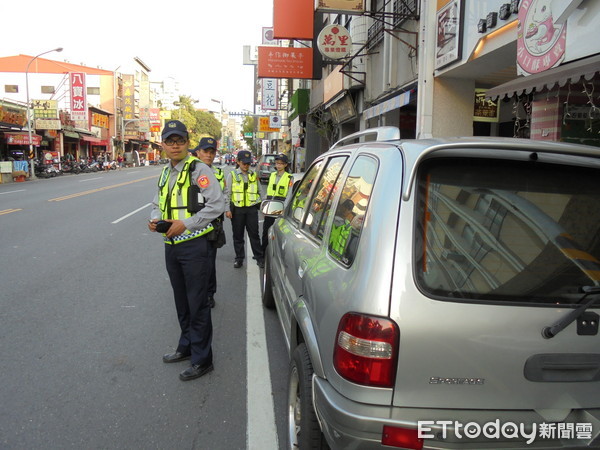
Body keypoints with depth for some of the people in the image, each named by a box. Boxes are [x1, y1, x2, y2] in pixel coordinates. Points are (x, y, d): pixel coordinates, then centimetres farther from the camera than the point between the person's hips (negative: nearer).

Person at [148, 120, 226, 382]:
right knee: (181, 301, 21)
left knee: (198, 305, -1)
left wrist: (186, 224, -21)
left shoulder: (199, 170, -11)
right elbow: (157, 204, 25)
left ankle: (201, 359, 11)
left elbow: (217, 204, -19)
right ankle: (186, 347, 38)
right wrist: (155, 220, 2)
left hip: (194, 245, -8)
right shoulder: (165, 173, 14)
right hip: (171, 246, 8)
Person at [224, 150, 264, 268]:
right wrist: (227, 209, -5)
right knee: (238, 235, 7)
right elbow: (227, 193, 1)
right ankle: (239, 258, 18)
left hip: (252, 208, 1)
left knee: (254, 234, 3)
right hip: (237, 209, -1)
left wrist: (260, 205, 10)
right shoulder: (232, 175, 2)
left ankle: (259, 257, 10)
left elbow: (258, 192, 18)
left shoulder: (254, 175, 10)